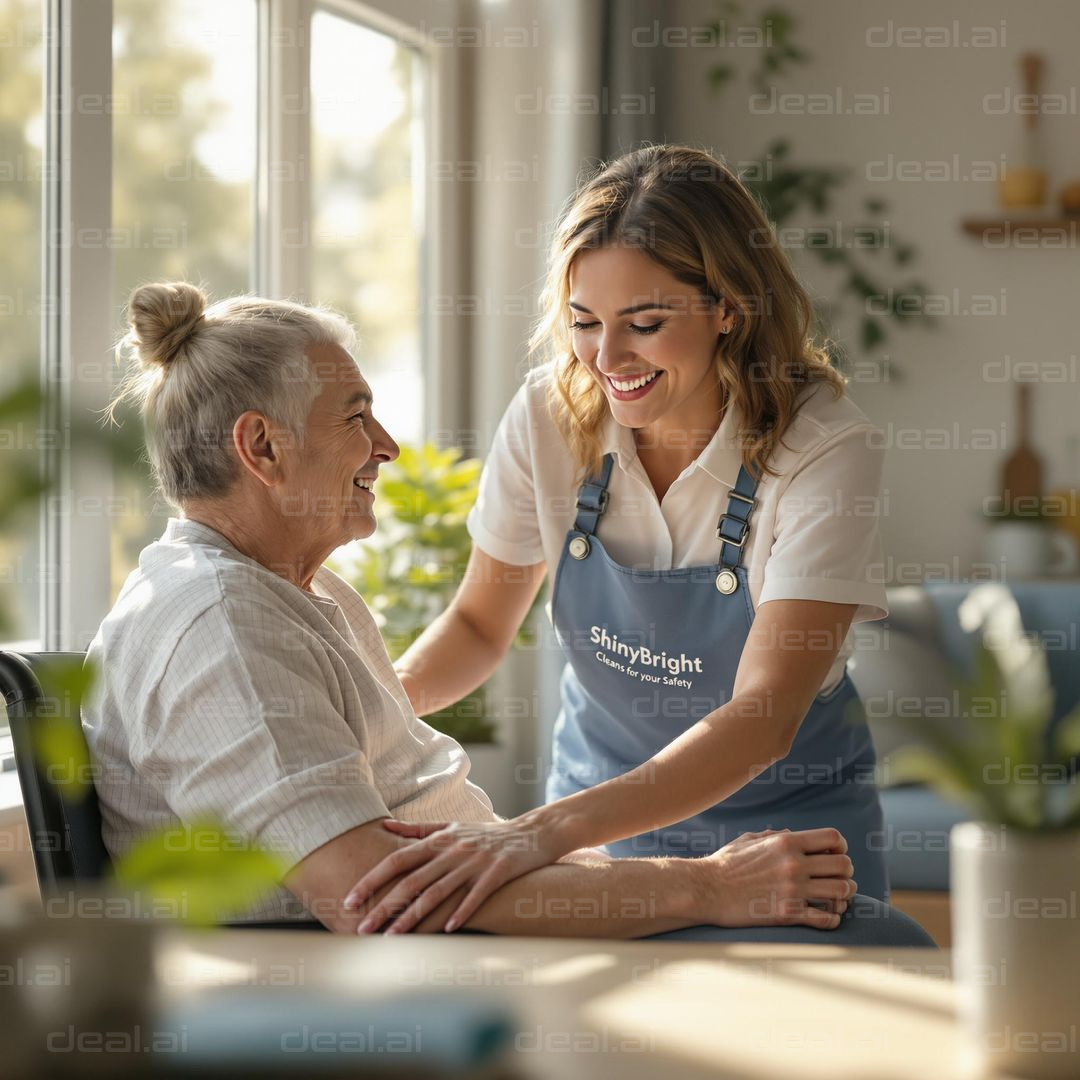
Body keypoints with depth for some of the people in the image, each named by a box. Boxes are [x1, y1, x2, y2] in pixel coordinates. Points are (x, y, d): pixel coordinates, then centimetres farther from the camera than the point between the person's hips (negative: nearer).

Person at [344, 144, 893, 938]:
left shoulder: (825, 449, -22)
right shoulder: (550, 417, -10)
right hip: (601, 798, 3)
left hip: (785, 822, -3)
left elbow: (762, 720, -30)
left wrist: (542, 834, -42)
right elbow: (481, 624, 5)